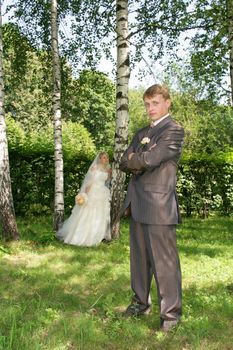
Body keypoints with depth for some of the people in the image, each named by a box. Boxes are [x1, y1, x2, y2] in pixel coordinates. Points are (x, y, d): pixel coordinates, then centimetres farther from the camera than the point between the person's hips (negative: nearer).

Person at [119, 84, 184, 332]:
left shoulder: (174, 131, -4)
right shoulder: (141, 134, 21)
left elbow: (150, 159, -17)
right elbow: (123, 162, 10)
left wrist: (134, 159, 1)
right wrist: (141, 161, -7)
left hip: (159, 206, -7)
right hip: (137, 205, 8)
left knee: (164, 261, -2)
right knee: (139, 258, 16)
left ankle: (170, 314, 11)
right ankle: (141, 302, 30)